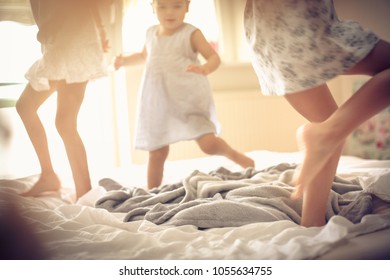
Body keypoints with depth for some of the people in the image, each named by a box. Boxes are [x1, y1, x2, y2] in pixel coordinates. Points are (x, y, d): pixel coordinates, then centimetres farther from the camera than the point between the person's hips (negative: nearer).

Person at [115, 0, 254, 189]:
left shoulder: (191, 33, -6)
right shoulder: (151, 33, 10)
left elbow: (214, 57, -10)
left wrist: (206, 68, -30)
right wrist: (125, 60, 16)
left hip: (189, 99, -4)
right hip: (159, 103, 4)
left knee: (208, 144, -14)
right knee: (157, 152, 8)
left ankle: (235, 155, 18)